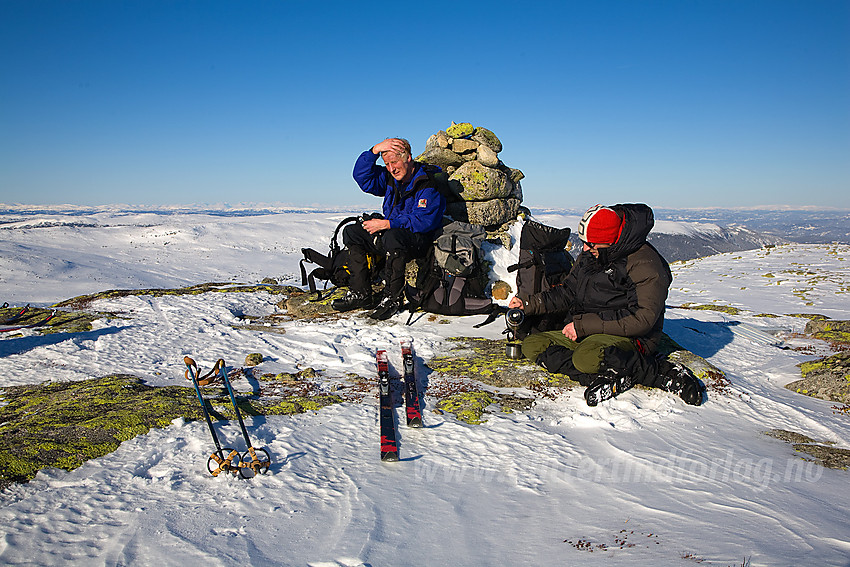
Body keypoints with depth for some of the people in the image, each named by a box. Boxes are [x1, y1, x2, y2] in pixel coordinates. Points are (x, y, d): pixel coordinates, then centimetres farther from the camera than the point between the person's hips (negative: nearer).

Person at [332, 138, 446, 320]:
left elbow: (422, 221, -25)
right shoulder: (390, 178, 7)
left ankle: (392, 298, -28)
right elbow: (362, 177, 5)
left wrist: (385, 224, -24)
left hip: (418, 239, -9)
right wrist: (375, 149, -8)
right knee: (351, 232, 1)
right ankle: (360, 293, -4)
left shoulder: (427, 185, -17)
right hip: (388, 233, 9)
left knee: (392, 237, -40)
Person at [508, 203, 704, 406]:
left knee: (587, 357, -40)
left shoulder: (645, 264, -15)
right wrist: (528, 304, 8)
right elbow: (568, 293, 21)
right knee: (532, 345, -10)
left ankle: (664, 373, -20)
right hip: (585, 335, 9)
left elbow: (642, 319, -22)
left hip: (628, 337, -8)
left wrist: (583, 325, -23)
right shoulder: (590, 255, 10)